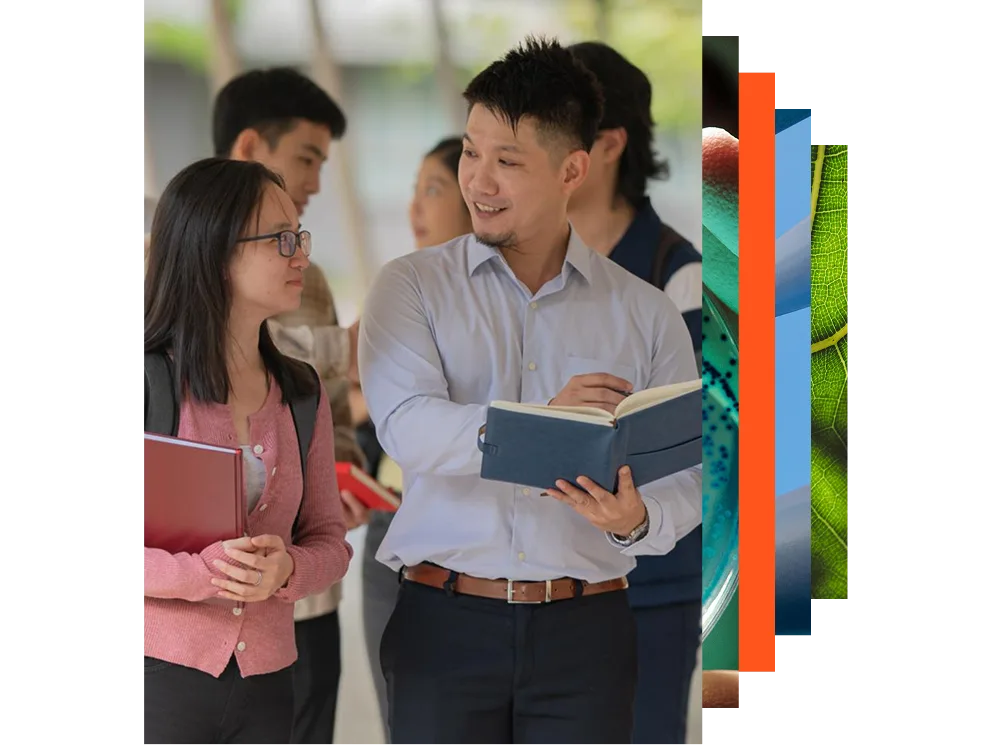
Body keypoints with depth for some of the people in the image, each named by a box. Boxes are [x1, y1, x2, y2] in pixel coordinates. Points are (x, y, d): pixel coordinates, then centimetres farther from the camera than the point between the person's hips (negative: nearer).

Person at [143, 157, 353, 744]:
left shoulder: (303, 393, 9)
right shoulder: (152, 384, -7)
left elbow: (329, 541, 9)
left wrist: (288, 571, -12)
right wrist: (205, 573, -24)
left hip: (265, 682, 5)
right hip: (161, 670, -5)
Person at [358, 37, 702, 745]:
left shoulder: (646, 313, 8)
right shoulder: (413, 286, 5)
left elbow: (685, 480, 2)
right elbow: (406, 427, -13)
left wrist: (636, 521, -21)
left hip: (585, 630, 1)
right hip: (445, 622, -1)